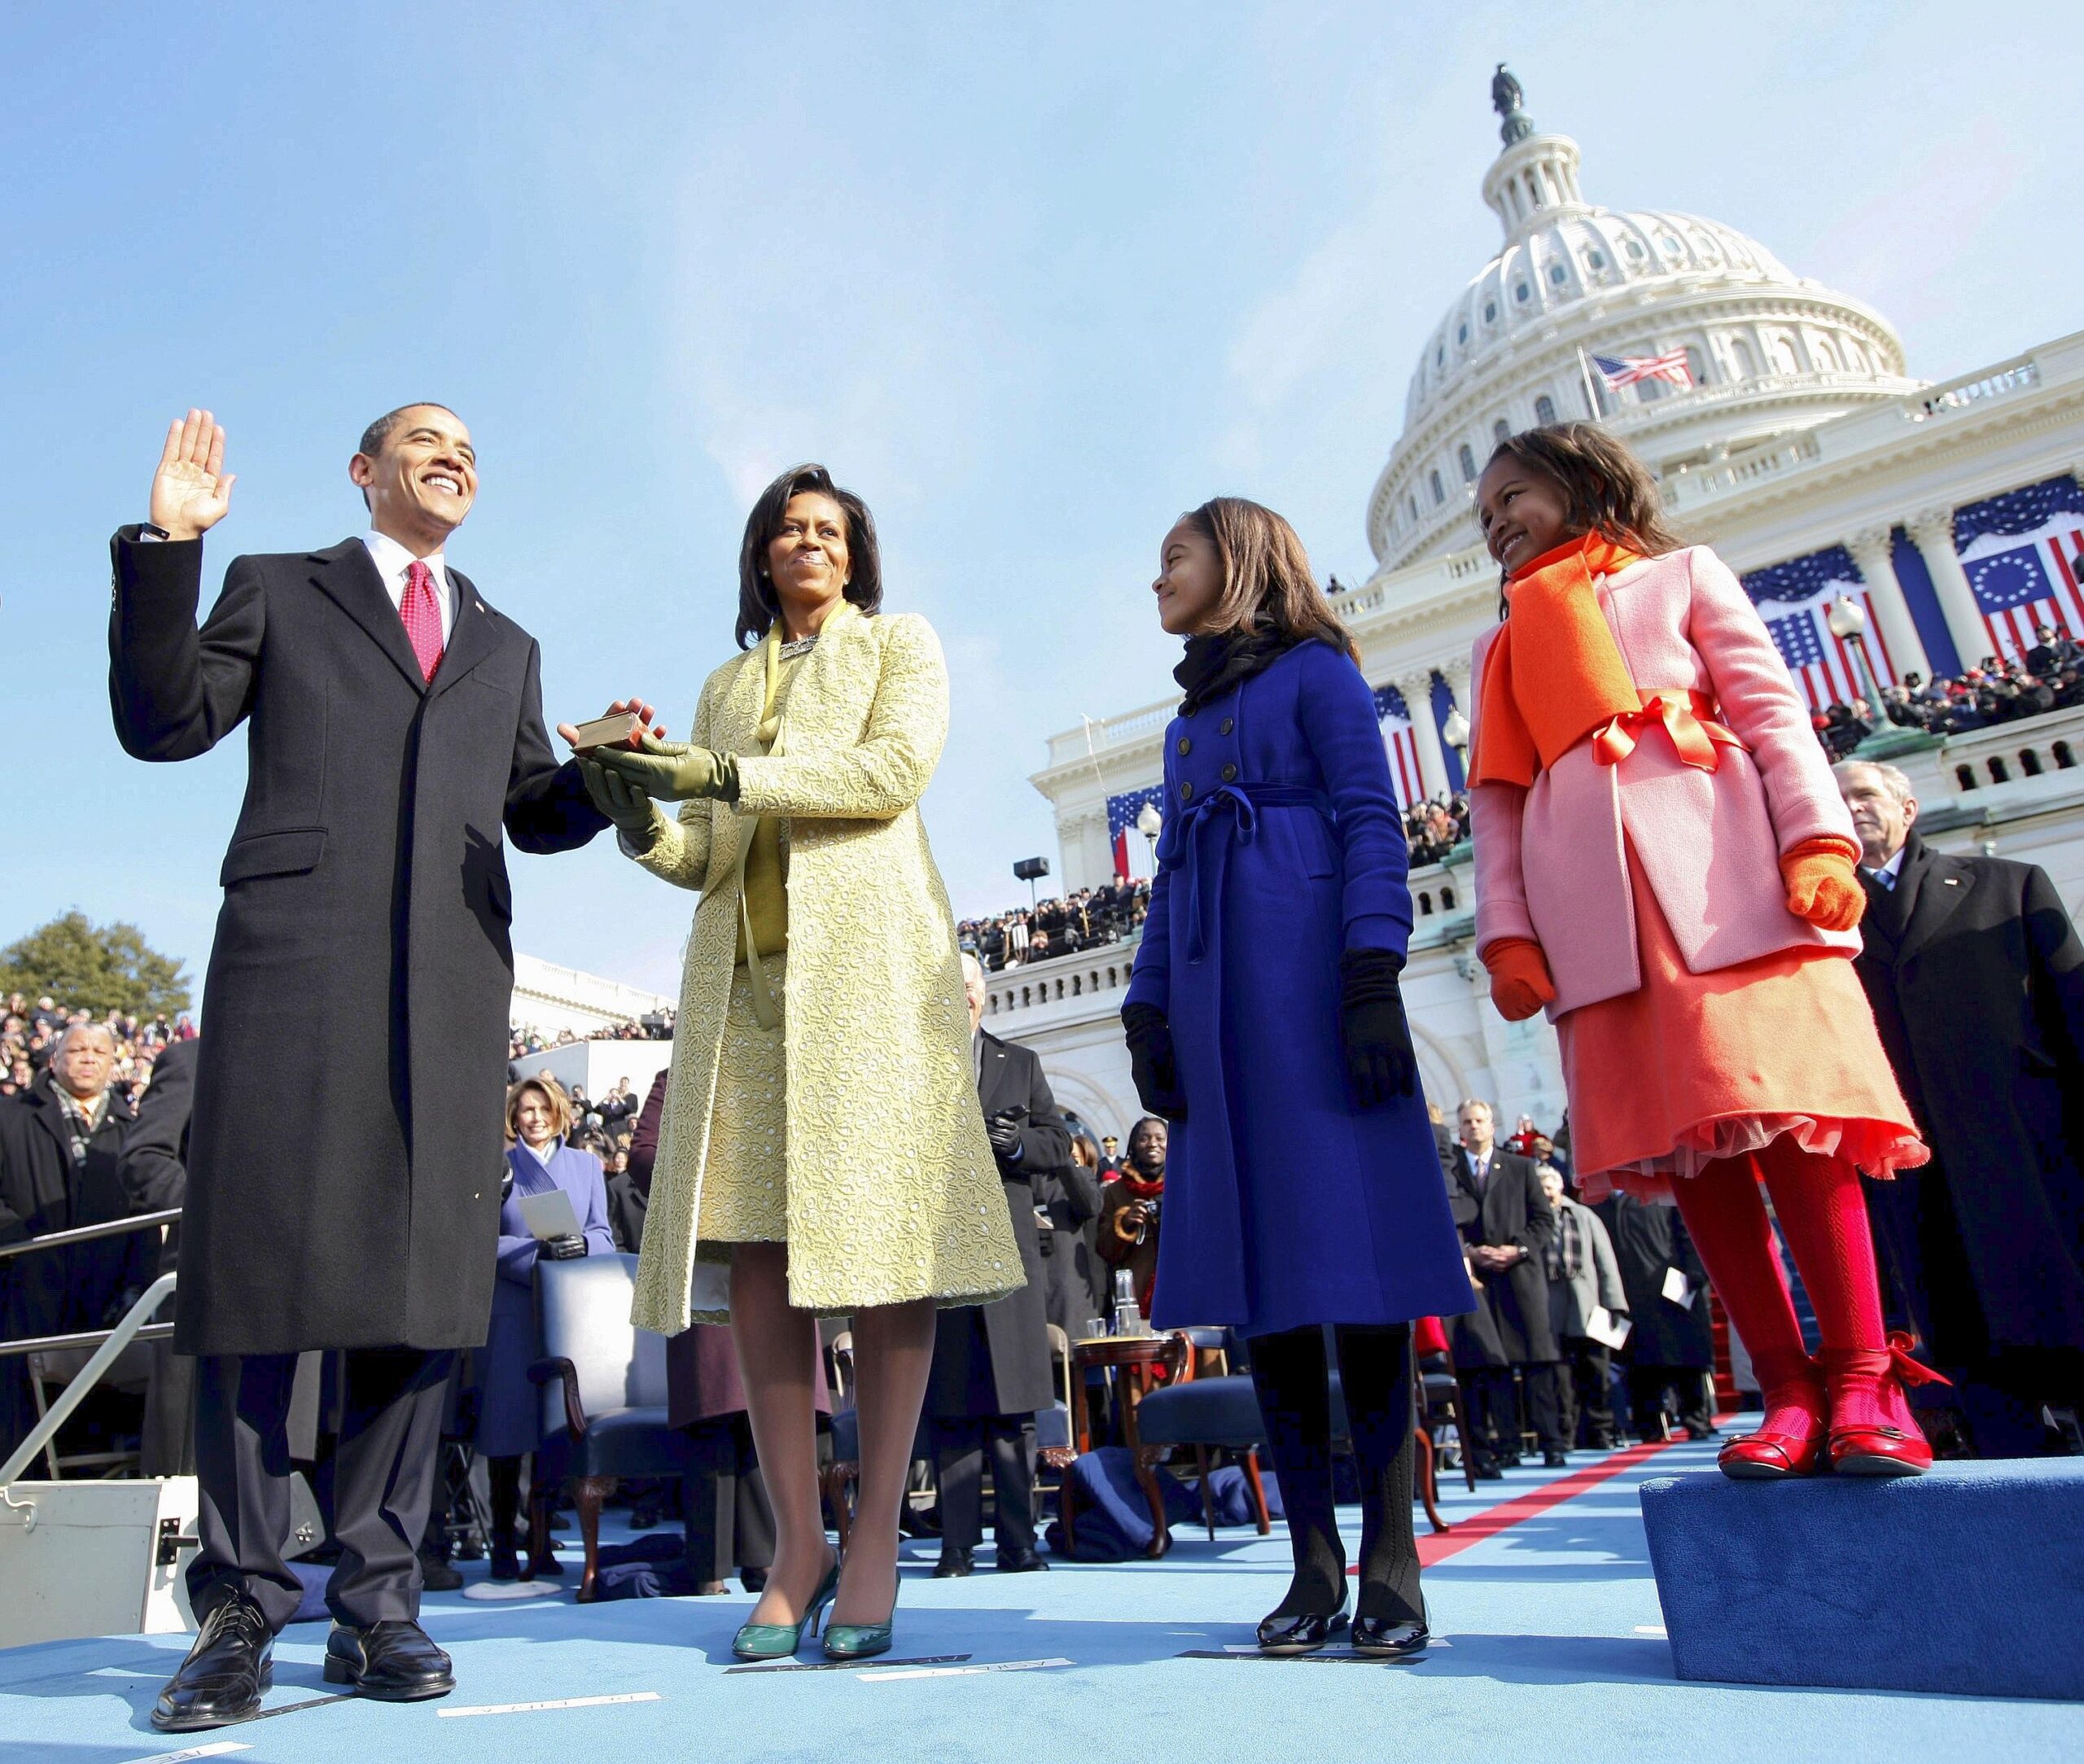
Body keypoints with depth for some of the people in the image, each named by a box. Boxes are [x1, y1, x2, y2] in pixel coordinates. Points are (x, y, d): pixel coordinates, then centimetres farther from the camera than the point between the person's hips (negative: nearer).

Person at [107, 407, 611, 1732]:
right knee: (257, 1269, -3)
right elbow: (163, 722, 7)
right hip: (292, 955, -2)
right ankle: (243, 1606, 8)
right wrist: (166, 549, -1)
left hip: (454, 977, 3)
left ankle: (378, 1599, 8)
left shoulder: (506, 648, 27)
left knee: (428, 1276, -1)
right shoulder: (276, 590, 19)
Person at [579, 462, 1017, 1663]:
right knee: (756, 1252, -4)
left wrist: (729, 774, -11)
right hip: (745, 973, 4)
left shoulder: (901, 645, 16)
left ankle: (877, 1541, 1)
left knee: (882, 1240, -8)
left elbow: (896, 768, -4)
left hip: (868, 961, -4)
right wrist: (648, 826, -2)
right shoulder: (727, 685, 27)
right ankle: (797, 1545, 4)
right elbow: (709, 854, 20)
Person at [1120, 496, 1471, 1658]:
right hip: (1218, 1002, 6)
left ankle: (1391, 1571, 2)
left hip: (1312, 982, -6)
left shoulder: (1315, 671, 7)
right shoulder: (1191, 717, 27)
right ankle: (1314, 1567, 7)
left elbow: (1373, 823, -4)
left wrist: (1373, 978, -17)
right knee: (1263, 1270, 1)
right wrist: (1148, 1014, 12)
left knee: (1353, 1252, -7)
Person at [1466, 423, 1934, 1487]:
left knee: (1785, 1111, -11)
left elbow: (1773, 710, 6)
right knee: (1681, 1140, -4)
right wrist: (1506, 933, 3)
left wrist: (1818, 839, -9)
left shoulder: (1680, 575, 19)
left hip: (1720, 868, -2)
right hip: (1592, 907, 3)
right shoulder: (1501, 648, 25)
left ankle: (1863, 1381, -2)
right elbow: (1496, 803, 16)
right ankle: (1789, 1390, 1)